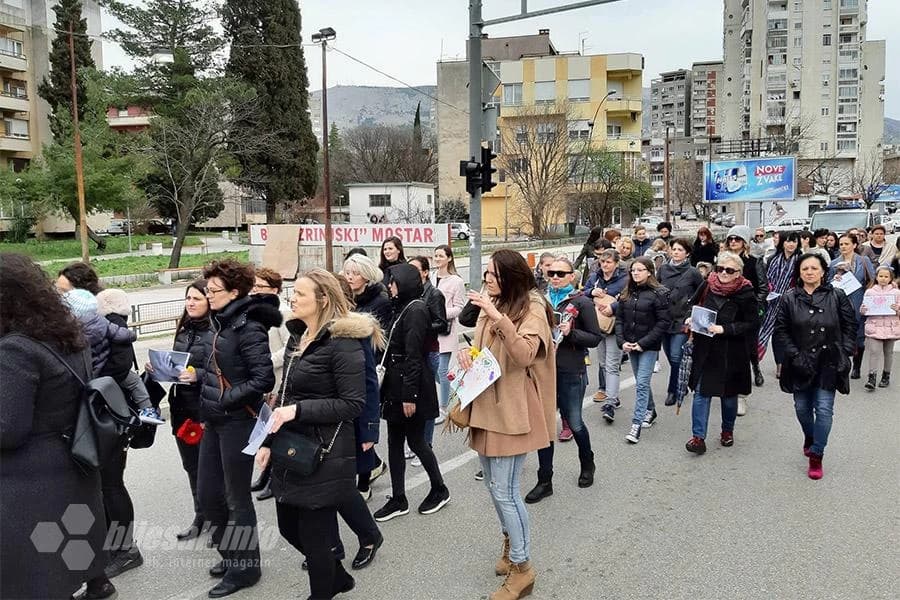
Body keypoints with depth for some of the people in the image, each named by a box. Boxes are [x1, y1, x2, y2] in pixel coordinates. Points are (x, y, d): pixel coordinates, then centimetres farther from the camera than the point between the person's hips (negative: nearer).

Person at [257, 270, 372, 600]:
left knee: (314, 533, 4)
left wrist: (298, 410, -24)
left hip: (323, 454, -9)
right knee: (289, 526, 19)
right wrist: (268, 441, 11)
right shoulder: (297, 338, 10)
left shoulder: (343, 342, -16)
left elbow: (353, 404, -19)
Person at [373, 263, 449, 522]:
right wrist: (393, 387, 17)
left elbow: (413, 356, -20)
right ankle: (398, 500, 20)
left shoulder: (415, 311, -17)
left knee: (415, 440, 4)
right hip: (395, 384, 9)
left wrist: (409, 395, -21)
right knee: (394, 442, 11)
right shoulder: (403, 308, 12)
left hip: (411, 385, -9)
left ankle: (440, 490, 24)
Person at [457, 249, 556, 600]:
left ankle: (522, 568, 10)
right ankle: (511, 544, 38)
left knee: (504, 490, -6)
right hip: (487, 405, 8)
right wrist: (466, 353, -1)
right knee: (493, 485, 17)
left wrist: (498, 317, -36)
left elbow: (524, 355, -27)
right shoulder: (491, 306, 10)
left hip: (513, 410, -8)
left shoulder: (531, 308, -12)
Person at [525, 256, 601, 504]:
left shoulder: (582, 303, -5)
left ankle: (587, 465, 41)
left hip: (571, 372, -3)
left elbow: (596, 338, -5)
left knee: (574, 423, 11)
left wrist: (570, 333, -20)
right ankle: (545, 481, 17)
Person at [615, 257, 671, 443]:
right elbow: (619, 319, 9)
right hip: (631, 345, 6)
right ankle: (650, 411, 37)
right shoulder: (626, 293, 7)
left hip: (649, 346, -6)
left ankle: (637, 424, -8)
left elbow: (664, 321, -13)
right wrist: (622, 341, -5)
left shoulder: (658, 293, -10)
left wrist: (643, 343, -15)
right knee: (641, 382, 17)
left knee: (642, 384, -10)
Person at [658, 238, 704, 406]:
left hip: (682, 321, -4)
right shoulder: (663, 269, 5)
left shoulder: (693, 273, -4)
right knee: (670, 357, 10)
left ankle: (673, 391, 6)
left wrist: (692, 316, -3)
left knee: (676, 357, -8)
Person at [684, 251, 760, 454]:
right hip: (705, 349, 3)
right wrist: (691, 319, -4)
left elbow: (753, 324, -11)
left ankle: (727, 430, 35)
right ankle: (698, 436, 2)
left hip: (730, 353, -2)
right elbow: (696, 307, 17)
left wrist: (725, 329, -20)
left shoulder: (745, 294, -10)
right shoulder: (707, 286, 1)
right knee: (701, 392, -2)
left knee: (729, 393, 14)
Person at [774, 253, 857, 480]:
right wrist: (794, 355, -8)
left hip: (828, 363, -1)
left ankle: (816, 456, 7)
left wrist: (844, 352, -4)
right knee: (802, 407, 12)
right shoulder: (790, 298, -2)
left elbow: (850, 326, 4)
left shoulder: (837, 296, -2)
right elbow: (780, 330, 0)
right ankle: (809, 437, 42)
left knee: (824, 409, -4)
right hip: (801, 364, 1)